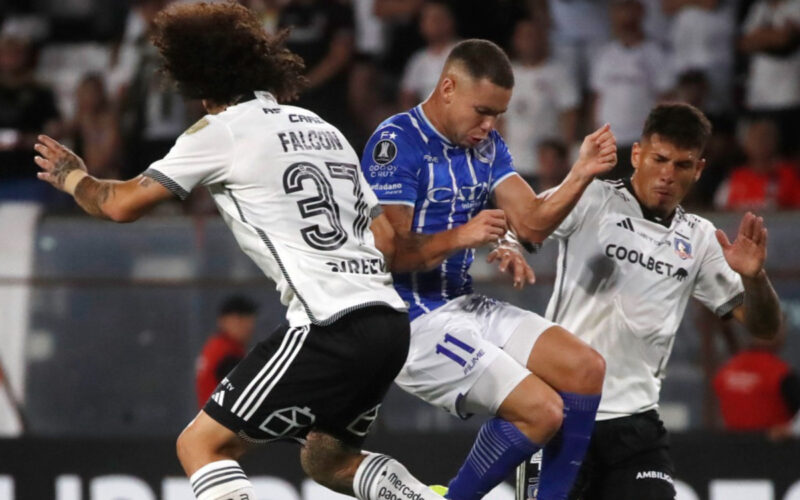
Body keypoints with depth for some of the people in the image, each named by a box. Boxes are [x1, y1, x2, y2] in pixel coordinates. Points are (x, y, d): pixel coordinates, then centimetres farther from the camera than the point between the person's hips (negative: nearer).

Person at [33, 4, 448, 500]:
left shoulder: (222, 130, 0)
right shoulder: (321, 127, 21)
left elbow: (122, 204, 1)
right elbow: (387, 240, 20)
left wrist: (72, 176, 21)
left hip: (330, 328, -8)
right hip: (391, 323, 8)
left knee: (201, 444, -1)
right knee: (326, 460, 28)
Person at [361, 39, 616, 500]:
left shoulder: (486, 145, 10)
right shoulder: (396, 143, -15)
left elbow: (532, 223, 4)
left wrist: (581, 175, -11)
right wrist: (460, 237, -34)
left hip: (466, 305, 9)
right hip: (416, 320, -9)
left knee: (586, 370, -1)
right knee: (541, 409, -18)